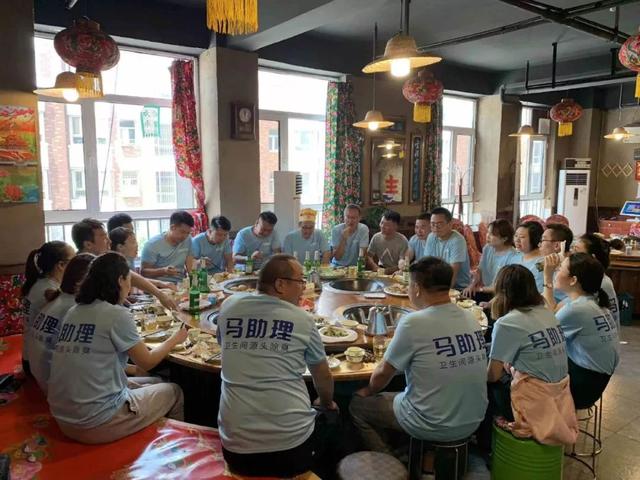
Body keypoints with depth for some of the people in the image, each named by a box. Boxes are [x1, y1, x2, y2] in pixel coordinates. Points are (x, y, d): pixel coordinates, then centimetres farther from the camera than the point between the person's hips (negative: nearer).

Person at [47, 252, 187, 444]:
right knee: (173, 392, 15)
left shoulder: (73, 312, 5)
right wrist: (175, 339, 11)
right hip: (96, 424, -7)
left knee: (153, 384, 25)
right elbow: (147, 362, -4)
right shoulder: (117, 314, -16)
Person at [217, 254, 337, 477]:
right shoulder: (303, 319, -4)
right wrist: (326, 403, 30)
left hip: (236, 445, 3)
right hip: (292, 444, -2)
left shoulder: (229, 306, 1)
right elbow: (324, 378, 9)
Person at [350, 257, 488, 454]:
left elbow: (383, 373, -10)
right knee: (397, 396, 29)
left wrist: (369, 391, 11)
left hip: (433, 428, -7)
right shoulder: (471, 318, -3)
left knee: (358, 404, 14)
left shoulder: (413, 323, -22)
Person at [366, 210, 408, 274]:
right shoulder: (376, 237, -2)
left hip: (395, 272, -3)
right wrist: (375, 267, -17)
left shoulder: (402, 241, -15)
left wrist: (390, 270, -31)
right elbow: (368, 256, 2)